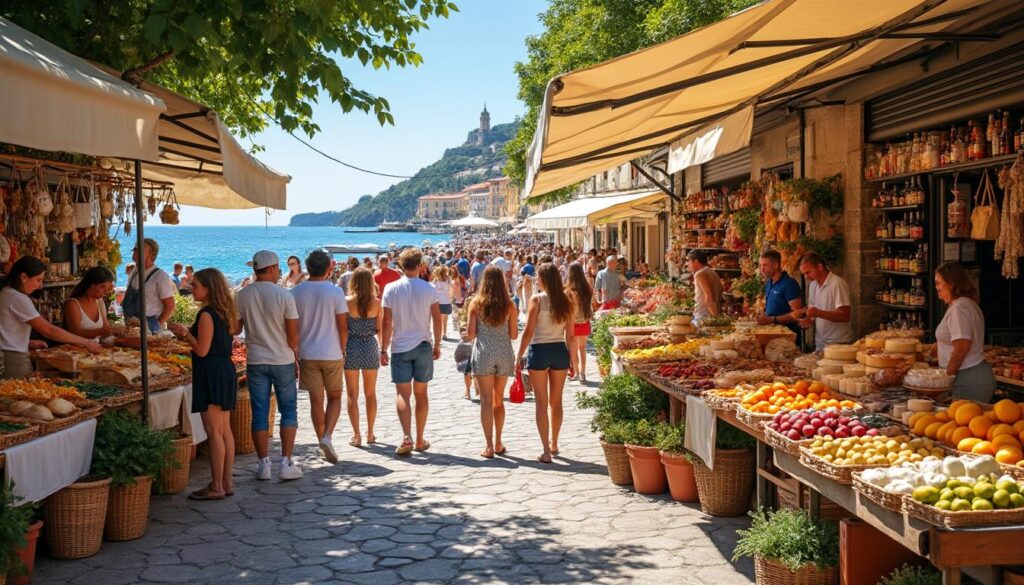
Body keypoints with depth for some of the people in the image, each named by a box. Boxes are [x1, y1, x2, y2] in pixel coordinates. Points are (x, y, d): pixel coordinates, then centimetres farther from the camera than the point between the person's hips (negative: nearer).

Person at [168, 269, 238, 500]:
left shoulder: (206, 314, -15)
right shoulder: (224, 313, 13)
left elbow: (202, 350, -17)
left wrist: (185, 333, -4)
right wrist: (187, 333, 15)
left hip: (211, 374, -10)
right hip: (226, 371, 10)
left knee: (214, 431, -6)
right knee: (224, 429, 12)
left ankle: (216, 487, -3)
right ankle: (227, 482, 17)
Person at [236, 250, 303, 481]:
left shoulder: (242, 296, -2)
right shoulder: (284, 296, -11)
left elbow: (235, 328, 6)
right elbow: (293, 334, -9)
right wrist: (295, 357, 6)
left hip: (255, 361, 2)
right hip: (283, 360, -2)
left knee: (259, 413, 8)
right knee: (288, 411, 8)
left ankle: (264, 464, 10)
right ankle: (286, 463, 4)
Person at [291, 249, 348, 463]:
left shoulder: (296, 292, -2)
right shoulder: (335, 291, -8)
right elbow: (343, 327, -6)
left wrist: (293, 355, 10)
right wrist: (341, 350, 9)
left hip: (307, 355, 2)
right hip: (332, 354, -1)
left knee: (316, 400, 10)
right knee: (335, 397, 12)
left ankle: (322, 440, 14)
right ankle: (327, 436, -7)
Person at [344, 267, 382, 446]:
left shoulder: (347, 302, -10)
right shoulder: (377, 302, -5)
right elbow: (379, 329, 0)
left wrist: (341, 349, 6)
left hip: (351, 348, -2)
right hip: (370, 347, 2)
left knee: (352, 394, 6)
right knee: (371, 393, 14)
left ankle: (357, 434, 2)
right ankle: (370, 433, 19)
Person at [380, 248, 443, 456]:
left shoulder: (391, 289, -6)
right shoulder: (429, 289, -3)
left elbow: (387, 322, -6)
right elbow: (437, 320, -2)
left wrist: (383, 349, 0)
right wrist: (437, 345, 9)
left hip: (400, 347, -1)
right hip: (423, 346, 1)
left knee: (403, 394, 1)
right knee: (421, 394, 11)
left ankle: (406, 437, -16)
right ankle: (420, 440, 17)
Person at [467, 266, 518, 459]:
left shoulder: (476, 303, -5)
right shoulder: (509, 305, -1)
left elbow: (471, 334, -5)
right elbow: (514, 334, 2)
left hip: (483, 353, -2)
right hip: (504, 354, 2)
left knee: (486, 400, 1)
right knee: (499, 399, 17)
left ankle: (489, 447, -2)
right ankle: (498, 443, 23)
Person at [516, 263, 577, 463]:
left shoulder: (537, 300, -10)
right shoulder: (566, 302, 2)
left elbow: (528, 332, -12)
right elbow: (570, 335, 5)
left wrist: (519, 356, -4)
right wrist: (572, 359, 14)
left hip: (539, 351, -4)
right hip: (559, 351, 4)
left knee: (541, 403, 3)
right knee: (556, 401, 18)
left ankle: (546, 451, 0)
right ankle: (553, 443, 33)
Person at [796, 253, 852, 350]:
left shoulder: (837, 284, -15)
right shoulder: (813, 284, 10)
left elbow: (845, 316, -20)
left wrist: (818, 313, -29)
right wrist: (809, 321, -4)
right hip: (819, 342, 7)